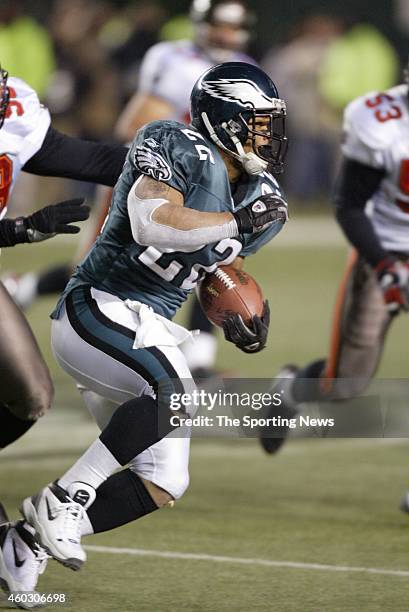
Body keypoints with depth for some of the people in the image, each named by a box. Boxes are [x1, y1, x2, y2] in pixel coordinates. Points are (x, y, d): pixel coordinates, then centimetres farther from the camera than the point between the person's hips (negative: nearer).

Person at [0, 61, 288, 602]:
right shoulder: (177, 147, -13)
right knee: (175, 391, -35)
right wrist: (239, 221, -23)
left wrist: (238, 313, 8)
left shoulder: (258, 197, 11)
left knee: (165, 483, 2)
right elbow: (151, 224, -30)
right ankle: (63, 500, -24)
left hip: (147, 333, 9)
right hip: (96, 309, -9)